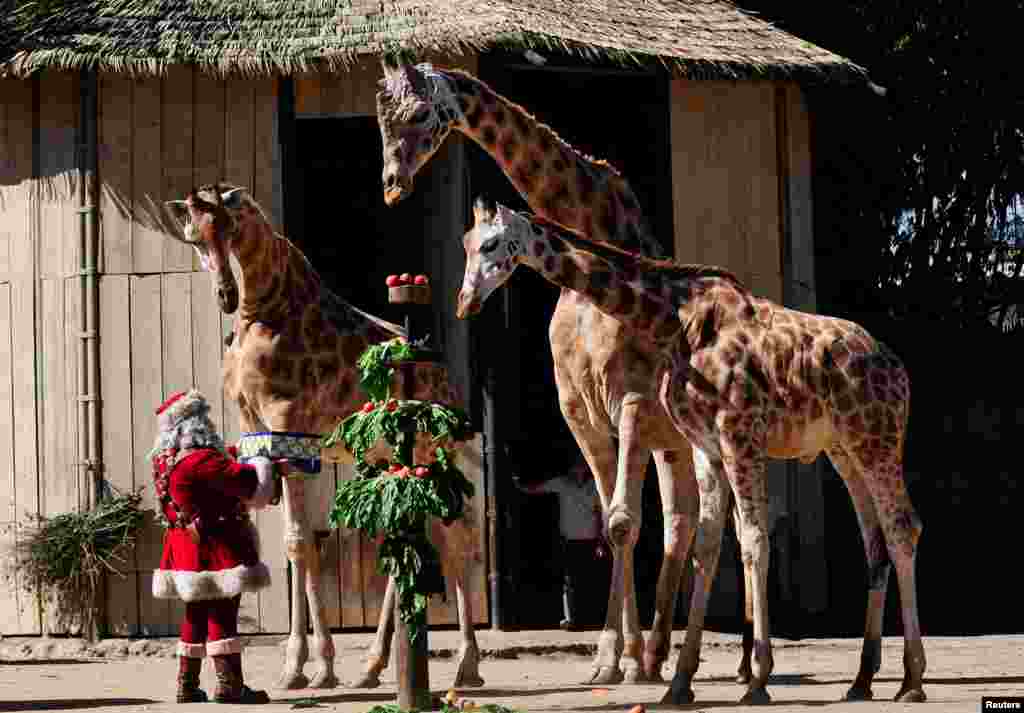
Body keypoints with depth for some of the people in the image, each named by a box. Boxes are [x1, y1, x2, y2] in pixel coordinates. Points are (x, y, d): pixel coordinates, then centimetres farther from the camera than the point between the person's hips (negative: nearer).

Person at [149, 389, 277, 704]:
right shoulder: (201, 460, -21)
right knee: (223, 615, -6)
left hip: (186, 548, 9)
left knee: (196, 617, 15)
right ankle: (229, 685, -6)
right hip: (214, 550, -9)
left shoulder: (165, 461, 8)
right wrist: (262, 465, -3)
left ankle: (187, 686, 18)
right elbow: (245, 480, -21)